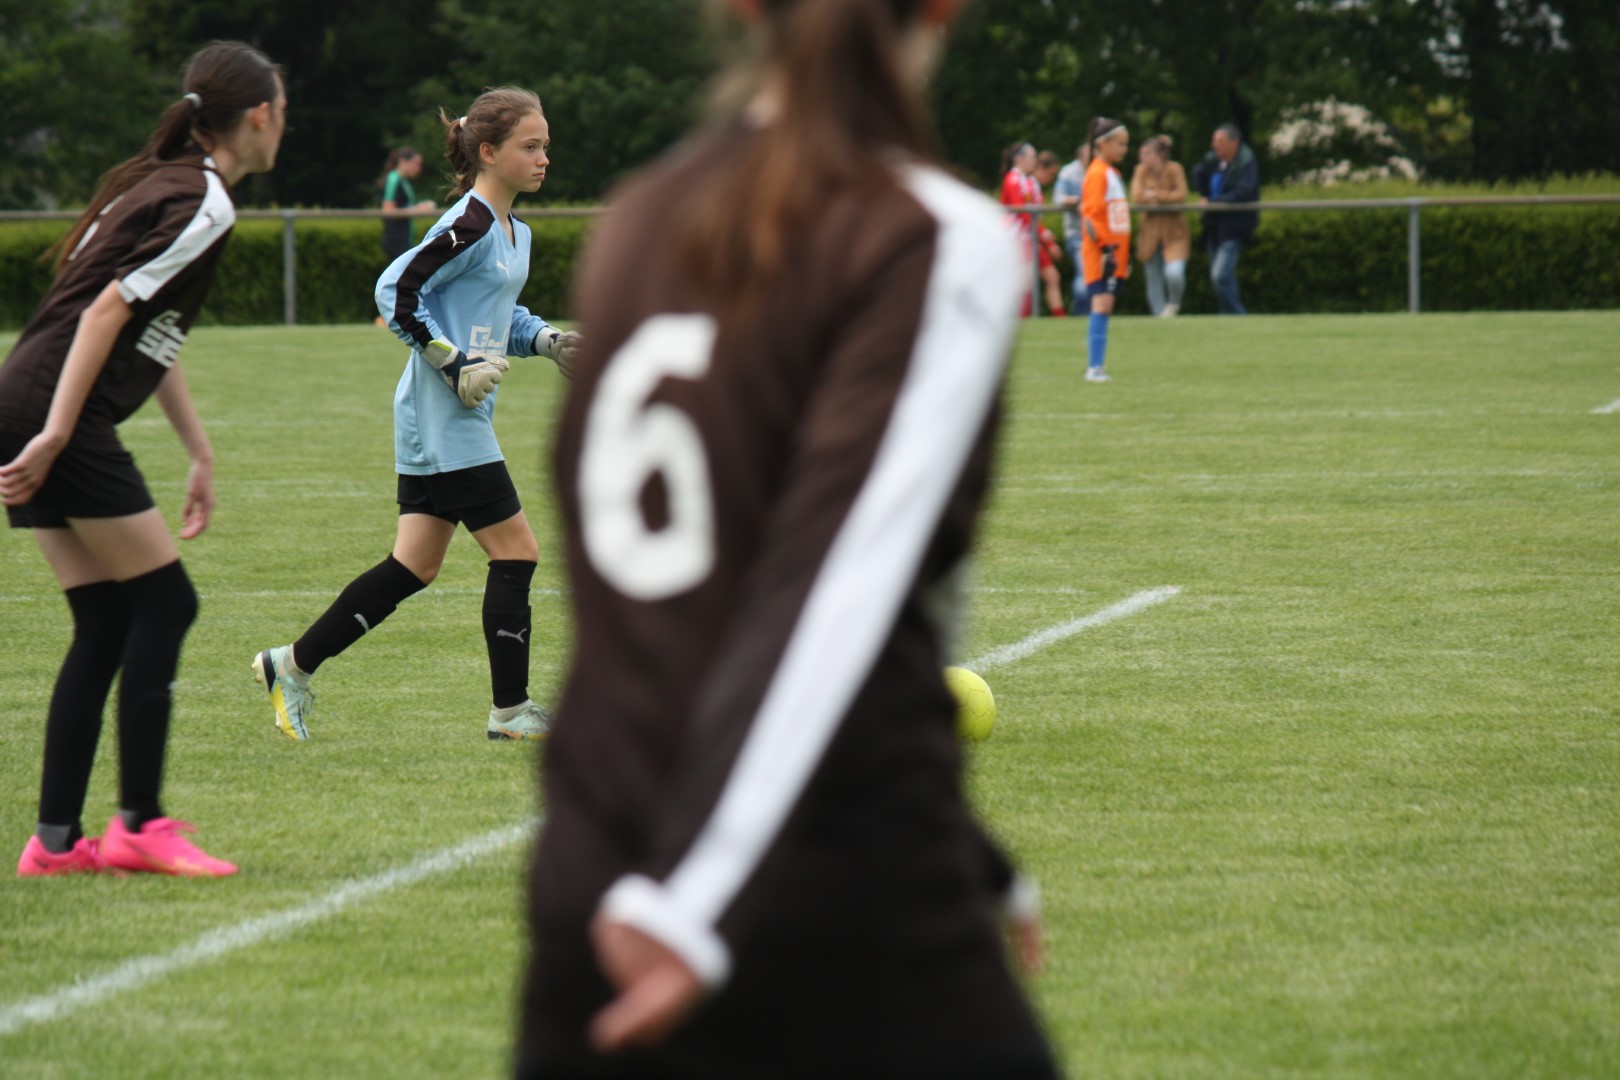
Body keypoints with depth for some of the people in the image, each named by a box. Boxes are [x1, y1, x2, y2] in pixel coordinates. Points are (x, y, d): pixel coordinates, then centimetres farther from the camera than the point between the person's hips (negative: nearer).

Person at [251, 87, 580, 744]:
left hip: (434, 424, 10)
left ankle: (292, 666, 13)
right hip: (447, 421, -10)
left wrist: (544, 340, 12)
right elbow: (396, 292, -20)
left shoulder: (513, 232, 15)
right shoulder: (469, 225, -15)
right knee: (515, 551, -5)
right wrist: (458, 366, -21)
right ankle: (510, 710, 1)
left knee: (414, 566, 9)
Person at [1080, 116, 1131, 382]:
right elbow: (1091, 214, -16)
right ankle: (1094, 367, -16)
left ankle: (1096, 367, 8)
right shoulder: (1097, 173, -10)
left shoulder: (1112, 173, 18)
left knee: (1104, 307, 7)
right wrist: (1105, 247, -20)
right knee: (1101, 304, -13)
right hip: (1100, 253, -9)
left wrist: (1123, 253, 22)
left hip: (1115, 251, 9)